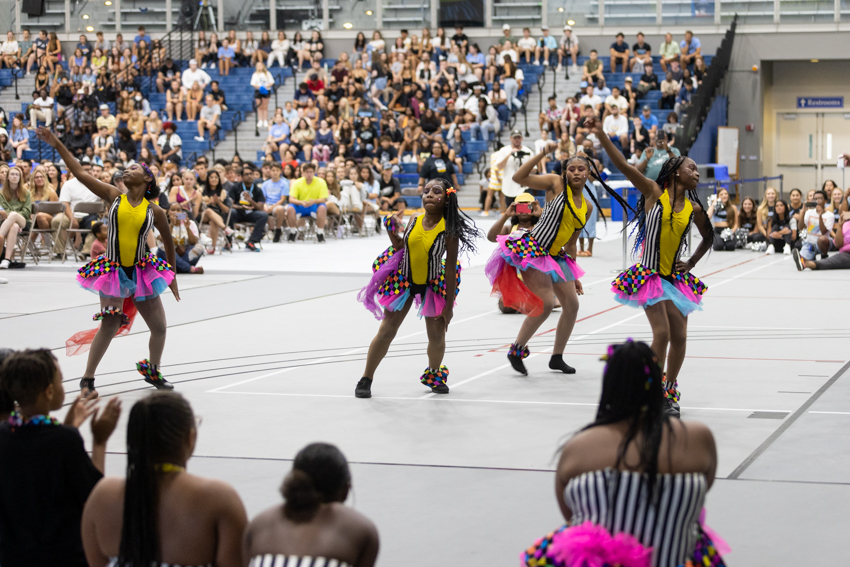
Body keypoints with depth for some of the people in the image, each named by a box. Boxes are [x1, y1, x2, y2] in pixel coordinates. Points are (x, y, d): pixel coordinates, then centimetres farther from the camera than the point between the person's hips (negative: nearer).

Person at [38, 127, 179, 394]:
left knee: (159, 327, 7)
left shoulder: (154, 211, 0)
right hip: (113, 271, -2)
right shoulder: (114, 196, 0)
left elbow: (168, 242, 12)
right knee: (109, 326, -5)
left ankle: (153, 371, 32)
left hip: (142, 272, 2)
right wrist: (58, 145, -7)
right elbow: (81, 174, -3)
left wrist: (172, 276, 17)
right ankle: (87, 379, 7)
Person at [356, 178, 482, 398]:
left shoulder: (449, 230, -20)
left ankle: (434, 376, 35)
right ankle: (366, 379, 13)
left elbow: (450, 268, -16)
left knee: (437, 335, 7)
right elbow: (401, 248, 6)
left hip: (433, 285, -2)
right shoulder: (414, 221, -9)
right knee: (386, 331, 2)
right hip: (403, 281, 2)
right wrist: (393, 230, -12)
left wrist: (449, 305, -14)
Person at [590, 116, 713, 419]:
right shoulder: (654, 191, -6)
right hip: (650, 276, -5)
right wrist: (601, 136, -22)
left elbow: (708, 237, 23)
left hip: (676, 277, 5)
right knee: (662, 332, -13)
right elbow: (623, 166, -14)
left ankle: (670, 393, 22)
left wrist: (691, 263, 12)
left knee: (679, 336, 4)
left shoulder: (694, 208, 5)